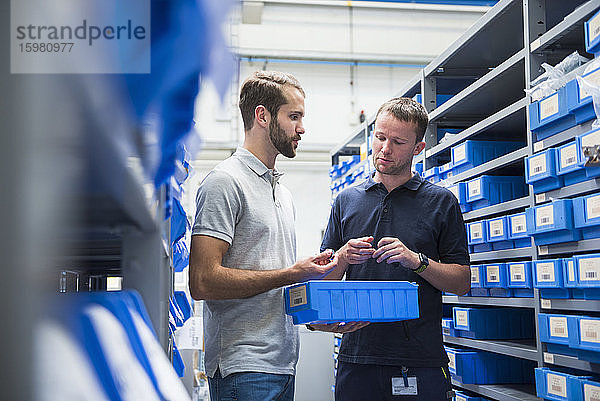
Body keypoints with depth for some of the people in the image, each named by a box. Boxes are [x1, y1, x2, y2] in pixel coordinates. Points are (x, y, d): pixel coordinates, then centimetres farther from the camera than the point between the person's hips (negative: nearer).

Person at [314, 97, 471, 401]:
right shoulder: (346, 201, 11)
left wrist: (416, 260, -15)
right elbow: (325, 279, 11)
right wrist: (343, 257, -10)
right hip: (356, 357, 2)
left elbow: (462, 282, 1)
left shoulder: (442, 202, 4)